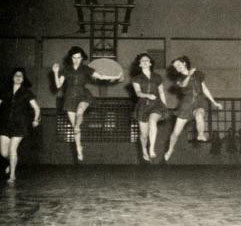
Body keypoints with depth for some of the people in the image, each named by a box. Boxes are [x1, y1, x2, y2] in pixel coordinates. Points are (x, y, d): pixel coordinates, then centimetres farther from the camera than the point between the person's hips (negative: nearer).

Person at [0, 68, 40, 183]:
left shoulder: (26, 92, 2)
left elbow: (37, 108, 2)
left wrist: (35, 120, -9)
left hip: (19, 125, -3)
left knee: (13, 149, -9)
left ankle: (12, 175, 7)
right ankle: (12, 163, 36)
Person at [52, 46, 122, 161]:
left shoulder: (85, 69, 6)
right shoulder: (66, 70, 7)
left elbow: (101, 76, 7)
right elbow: (58, 85, 2)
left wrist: (116, 77, 5)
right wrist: (56, 73, -11)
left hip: (83, 96, -1)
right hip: (70, 97, 1)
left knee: (79, 112, -39)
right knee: (75, 127, 2)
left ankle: (77, 127, -13)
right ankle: (79, 150, 13)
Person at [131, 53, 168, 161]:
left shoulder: (157, 77, 11)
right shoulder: (136, 79, 6)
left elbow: (161, 93, 19)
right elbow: (138, 93, -10)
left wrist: (165, 108, 17)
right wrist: (148, 95, -30)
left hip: (156, 104, 0)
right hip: (143, 105, 0)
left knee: (152, 121, -34)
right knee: (144, 134, 2)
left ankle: (152, 149, -35)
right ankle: (144, 150, 33)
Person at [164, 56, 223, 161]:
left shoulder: (198, 74, 9)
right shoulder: (179, 79, 6)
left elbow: (205, 89, 17)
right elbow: (183, 85, -19)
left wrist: (214, 102, 15)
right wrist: (189, 74, -35)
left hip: (199, 102, -1)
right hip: (186, 104, 1)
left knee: (199, 115, -41)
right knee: (176, 132, 4)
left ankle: (201, 135, -23)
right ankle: (170, 150, 29)